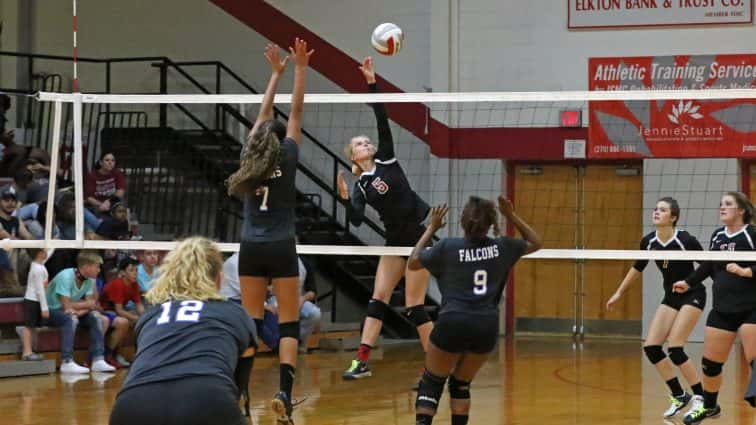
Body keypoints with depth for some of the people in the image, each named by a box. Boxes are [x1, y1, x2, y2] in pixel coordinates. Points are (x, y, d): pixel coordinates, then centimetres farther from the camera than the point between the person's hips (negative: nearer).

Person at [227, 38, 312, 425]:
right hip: (280, 248, -3)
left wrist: (276, 74, 25)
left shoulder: (249, 156, 7)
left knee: (250, 322, 7)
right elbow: (296, 113, 3)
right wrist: (299, 70, 6)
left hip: (251, 248, 3)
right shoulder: (286, 158, -1)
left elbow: (264, 116, 18)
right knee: (288, 324, -1)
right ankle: (284, 392, -17)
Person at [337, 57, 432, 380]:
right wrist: (345, 199, -24)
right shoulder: (361, 186, 6)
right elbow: (357, 221, -7)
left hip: (417, 238, -5)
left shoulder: (386, 160, -2)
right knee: (377, 300, 0)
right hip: (394, 241, 5)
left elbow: (382, 122, -12)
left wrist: (372, 84, -17)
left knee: (414, 306, -6)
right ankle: (362, 361, 0)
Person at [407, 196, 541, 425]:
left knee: (431, 384, 8)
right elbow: (535, 243, 24)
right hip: (487, 327, 3)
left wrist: (431, 229, 17)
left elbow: (413, 263, 13)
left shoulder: (447, 247, -2)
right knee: (461, 384, 20)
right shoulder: (503, 247, 5)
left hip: (453, 323, -3)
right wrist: (512, 216, 20)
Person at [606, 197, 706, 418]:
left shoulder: (685, 240, -20)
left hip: (692, 296, -6)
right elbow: (637, 269, 13)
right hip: (671, 297, 6)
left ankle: (701, 397, -3)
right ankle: (679, 396, 9)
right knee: (651, 348, -4)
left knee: (674, 348, -16)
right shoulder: (648, 242, -3)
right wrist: (619, 293, 20)